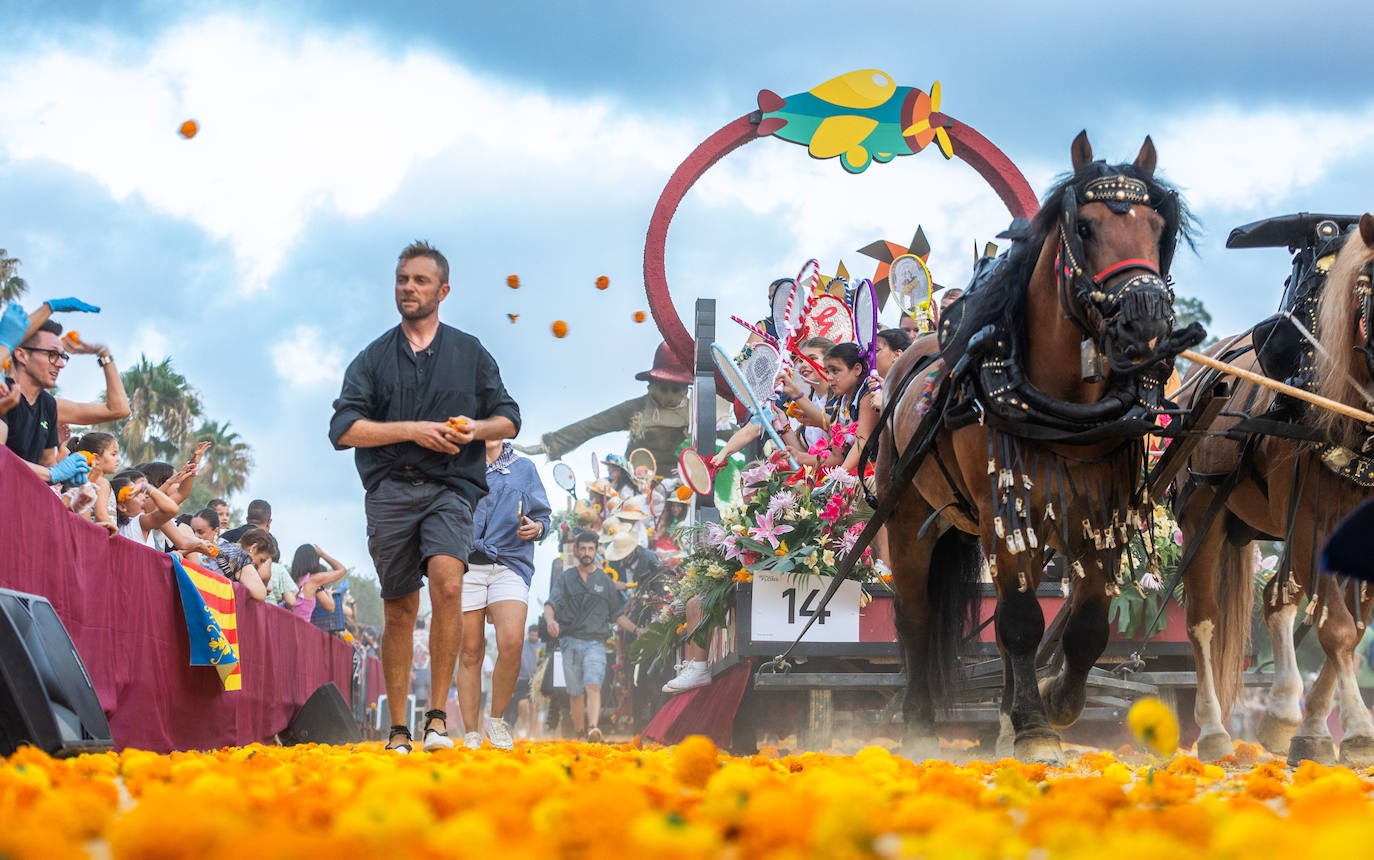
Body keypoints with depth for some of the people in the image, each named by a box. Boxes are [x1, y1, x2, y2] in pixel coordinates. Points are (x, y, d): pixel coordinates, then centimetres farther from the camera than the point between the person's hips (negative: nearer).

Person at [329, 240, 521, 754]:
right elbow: (343, 429, 1)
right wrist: (412, 430, -10)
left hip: (451, 487, -1)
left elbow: (509, 419, 16)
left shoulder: (470, 353, 14)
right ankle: (398, 731, 12)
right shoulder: (373, 358, 12)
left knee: (447, 584, -25)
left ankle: (437, 717, -22)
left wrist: (476, 429, -7)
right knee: (399, 610, 4)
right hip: (390, 492, 1)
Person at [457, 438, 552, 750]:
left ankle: (497, 720, -2)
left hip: (510, 564, 0)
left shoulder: (524, 468, 18)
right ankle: (471, 733, 5)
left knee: (511, 642, -20)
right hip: (467, 565, 0)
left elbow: (543, 515, 19)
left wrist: (536, 528, -2)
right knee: (469, 653, -2)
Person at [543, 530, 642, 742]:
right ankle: (578, 735, 12)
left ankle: (593, 729, -38)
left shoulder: (605, 581, 15)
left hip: (595, 643, -1)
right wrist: (550, 621, -24)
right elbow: (550, 605, -2)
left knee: (593, 685, -21)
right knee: (576, 693, 3)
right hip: (571, 642, 1)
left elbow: (618, 614, 19)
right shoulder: (565, 579, 11)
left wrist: (636, 630, 4)